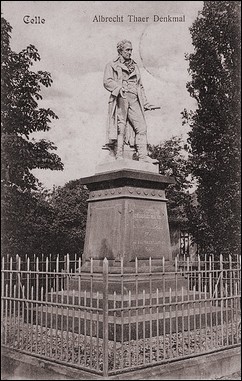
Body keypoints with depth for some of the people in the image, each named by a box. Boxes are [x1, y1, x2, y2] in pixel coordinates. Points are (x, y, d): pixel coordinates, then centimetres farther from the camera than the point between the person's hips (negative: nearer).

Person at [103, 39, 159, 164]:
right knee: (120, 126, -10)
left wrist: (145, 103, 21)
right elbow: (107, 81, -2)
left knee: (141, 126, -8)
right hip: (120, 98, -4)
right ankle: (119, 156, -10)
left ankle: (143, 156, -11)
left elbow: (140, 86, 29)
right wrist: (120, 88, -18)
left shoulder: (134, 66, 28)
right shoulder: (112, 65, 13)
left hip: (134, 100, 5)